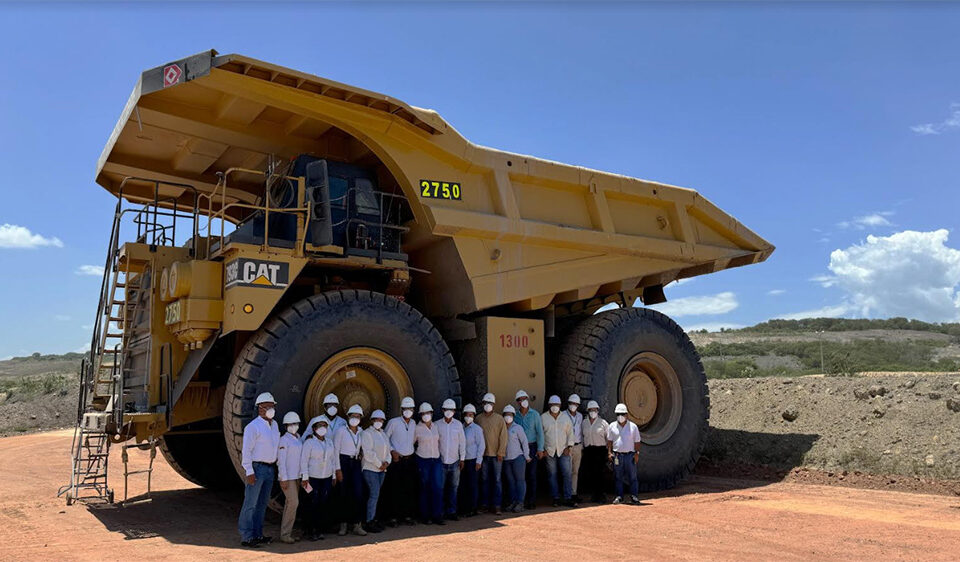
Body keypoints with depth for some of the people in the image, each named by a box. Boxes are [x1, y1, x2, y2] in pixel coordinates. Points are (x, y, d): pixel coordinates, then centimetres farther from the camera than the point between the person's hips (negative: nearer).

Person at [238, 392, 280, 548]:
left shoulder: (274, 425, 12)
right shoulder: (253, 427, -12)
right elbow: (246, 450, -15)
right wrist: (249, 472, -18)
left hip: (270, 468, 8)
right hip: (257, 468, -8)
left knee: (262, 504, 13)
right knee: (250, 504, -3)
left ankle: (257, 534, 22)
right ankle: (246, 537, 3)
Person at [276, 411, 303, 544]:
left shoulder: (298, 438, 12)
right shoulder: (284, 440, -11)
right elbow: (281, 460, -14)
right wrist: (284, 479, -18)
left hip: (296, 476, 8)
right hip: (287, 477, -7)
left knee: (290, 504, 10)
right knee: (293, 503, -13)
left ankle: (287, 533, 16)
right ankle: (285, 534, -6)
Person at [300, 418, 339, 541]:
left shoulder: (330, 441, 12)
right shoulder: (309, 442, -5)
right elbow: (304, 460, -7)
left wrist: (334, 476, 15)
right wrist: (304, 478, -10)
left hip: (327, 477, 5)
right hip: (313, 477, -5)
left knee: (324, 504, 2)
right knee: (314, 504, -4)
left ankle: (320, 530, 11)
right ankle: (311, 531, 7)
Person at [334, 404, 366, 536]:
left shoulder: (361, 432, 9)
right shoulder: (341, 431, -5)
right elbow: (335, 450, -6)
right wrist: (337, 469, -10)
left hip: (356, 463, 3)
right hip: (343, 462, -3)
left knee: (358, 494, -6)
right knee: (344, 494, 2)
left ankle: (356, 524, 2)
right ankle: (343, 524, 16)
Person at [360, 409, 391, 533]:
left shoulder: (383, 434, 17)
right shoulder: (367, 433, -8)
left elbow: (387, 449, 16)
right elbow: (368, 453, -15)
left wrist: (387, 462, -2)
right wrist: (379, 464, -13)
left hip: (382, 469, 7)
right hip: (370, 469, -7)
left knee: (375, 494, 9)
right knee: (374, 494, -11)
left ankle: (372, 519, 15)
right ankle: (369, 522, -6)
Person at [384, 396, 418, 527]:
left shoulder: (413, 423, 10)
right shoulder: (393, 422, -6)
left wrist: (410, 450, 12)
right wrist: (392, 451, -9)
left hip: (410, 460, 5)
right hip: (396, 460, -4)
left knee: (409, 489, 5)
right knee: (394, 490, -3)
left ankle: (408, 515, 14)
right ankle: (392, 517, 6)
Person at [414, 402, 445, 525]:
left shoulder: (436, 427, 8)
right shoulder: (417, 429, -3)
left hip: (436, 460, 3)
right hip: (423, 460, -3)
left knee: (438, 487, -5)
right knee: (425, 488, 2)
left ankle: (437, 516, 2)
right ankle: (425, 516, 14)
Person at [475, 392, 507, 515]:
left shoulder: (499, 418, 1)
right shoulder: (478, 419, 6)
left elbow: (503, 436, -1)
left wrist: (501, 452, -7)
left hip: (496, 454, -1)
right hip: (483, 454, 1)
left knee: (497, 480, 0)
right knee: (484, 479, 7)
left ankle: (496, 505, 4)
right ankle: (484, 504, 14)